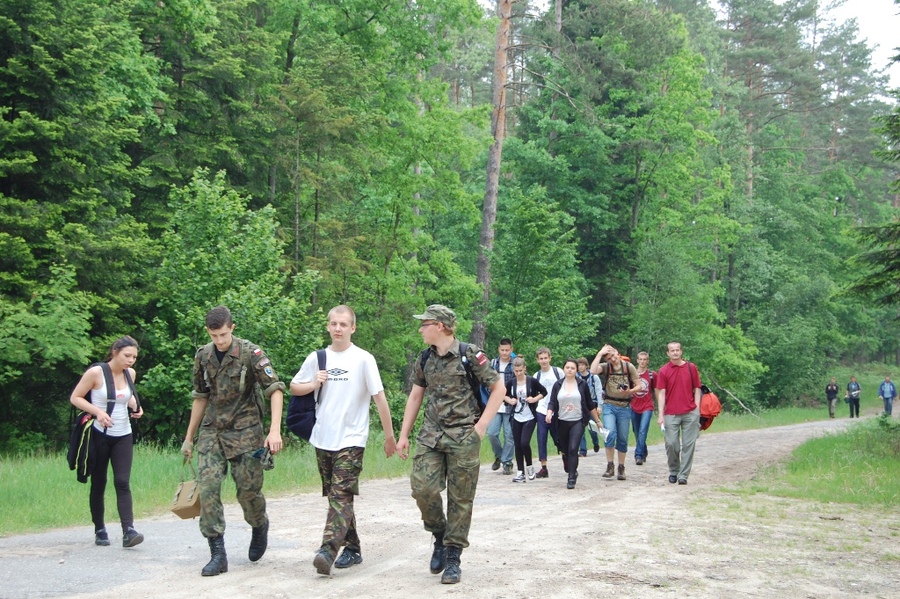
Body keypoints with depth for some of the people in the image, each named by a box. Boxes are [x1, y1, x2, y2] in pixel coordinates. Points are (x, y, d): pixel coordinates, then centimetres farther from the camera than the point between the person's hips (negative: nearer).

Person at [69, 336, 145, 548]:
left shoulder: (130, 373, 4)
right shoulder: (96, 373, -11)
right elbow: (75, 398, -6)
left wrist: (135, 406, 0)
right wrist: (98, 411, -21)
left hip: (123, 436, 3)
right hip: (99, 435, -3)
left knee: (122, 482, -8)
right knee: (98, 484, 6)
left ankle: (128, 531, -17)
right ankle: (100, 530, 19)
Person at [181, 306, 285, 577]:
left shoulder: (250, 353, -11)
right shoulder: (203, 356, 5)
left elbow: (275, 389, -13)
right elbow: (200, 398, 15)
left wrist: (275, 430, -23)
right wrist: (189, 437, 17)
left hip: (245, 432, -4)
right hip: (212, 432, 4)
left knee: (248, 490, 1)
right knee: (207, 488, -8)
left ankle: (260, 526, 34)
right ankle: (217, 554, -2)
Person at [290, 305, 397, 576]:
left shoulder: (363, 359, -5)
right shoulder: (317, 358, 7)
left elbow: (379, 397, -5)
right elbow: (294, 387, 18)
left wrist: (389, 435, -4)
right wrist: (314, 384, -3)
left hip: (351, 439, -5)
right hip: (322, 439, 5)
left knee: (341, 495, -14)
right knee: (337, 496, 11)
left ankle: (328, 550, -22)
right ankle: (352, 548, 20)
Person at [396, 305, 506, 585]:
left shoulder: (470, 355, -8)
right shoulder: (425, 358, 7)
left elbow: (498, 388, -4)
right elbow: (415, 396, 15)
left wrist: (481, 425, -9)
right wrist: (403, 435, 11)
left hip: (463, 438, -4)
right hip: (431, 436, 4)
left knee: (460, 499, 1)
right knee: (423, 488, -10)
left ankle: (453, 558, 13)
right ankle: (440, 535, 17)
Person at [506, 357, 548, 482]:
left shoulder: (532, 381, -8)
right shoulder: (511, 383, 1)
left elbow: (544, 391, 3)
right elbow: (504, 394, 17)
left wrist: (535, 399, -12)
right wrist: (509, 400, -2)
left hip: (530, 418, -4)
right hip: (517, 418, 4)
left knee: (524, 443, -16)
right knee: (518, 445, 3)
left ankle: (529, 466, 9)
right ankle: (520, 472, 11)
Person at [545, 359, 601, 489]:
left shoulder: (582, 385, 1)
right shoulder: (558, 385, 5)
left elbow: (590, 405, 7)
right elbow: (552, 403, 0)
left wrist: (597, 421, 9)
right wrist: (549, 413, -20)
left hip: (578, 422, -2)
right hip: (562, 423, 2)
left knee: (573, 449, -16)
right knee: (565, 450, 10)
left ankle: (571, 478, -12)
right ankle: (572, 471, 35)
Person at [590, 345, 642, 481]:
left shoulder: (629, 367, -1)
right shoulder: (605, 367, -1)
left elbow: (638, 386, 3)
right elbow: (593, 371, -23)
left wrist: (629, 391, -17)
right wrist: (600, 354, -18)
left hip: (625, 407, 1)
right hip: (609, 405, -1)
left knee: (623, 438, 7)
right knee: (610, 434, -19)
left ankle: (621, 468, 20)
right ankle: (610, 466, -7)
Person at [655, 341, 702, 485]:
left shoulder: (691, 368, 7)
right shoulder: (663, 371, 3)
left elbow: (697, 389, 10)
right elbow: (661, 393, 0)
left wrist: (697, 409, 1)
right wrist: (661, 415, -6)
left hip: (690, 413, 1)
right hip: (671, 414, -1)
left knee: (688, 445, 0)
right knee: (671, 444, -1)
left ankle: (683, 475, 6)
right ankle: (673, 472, 20)